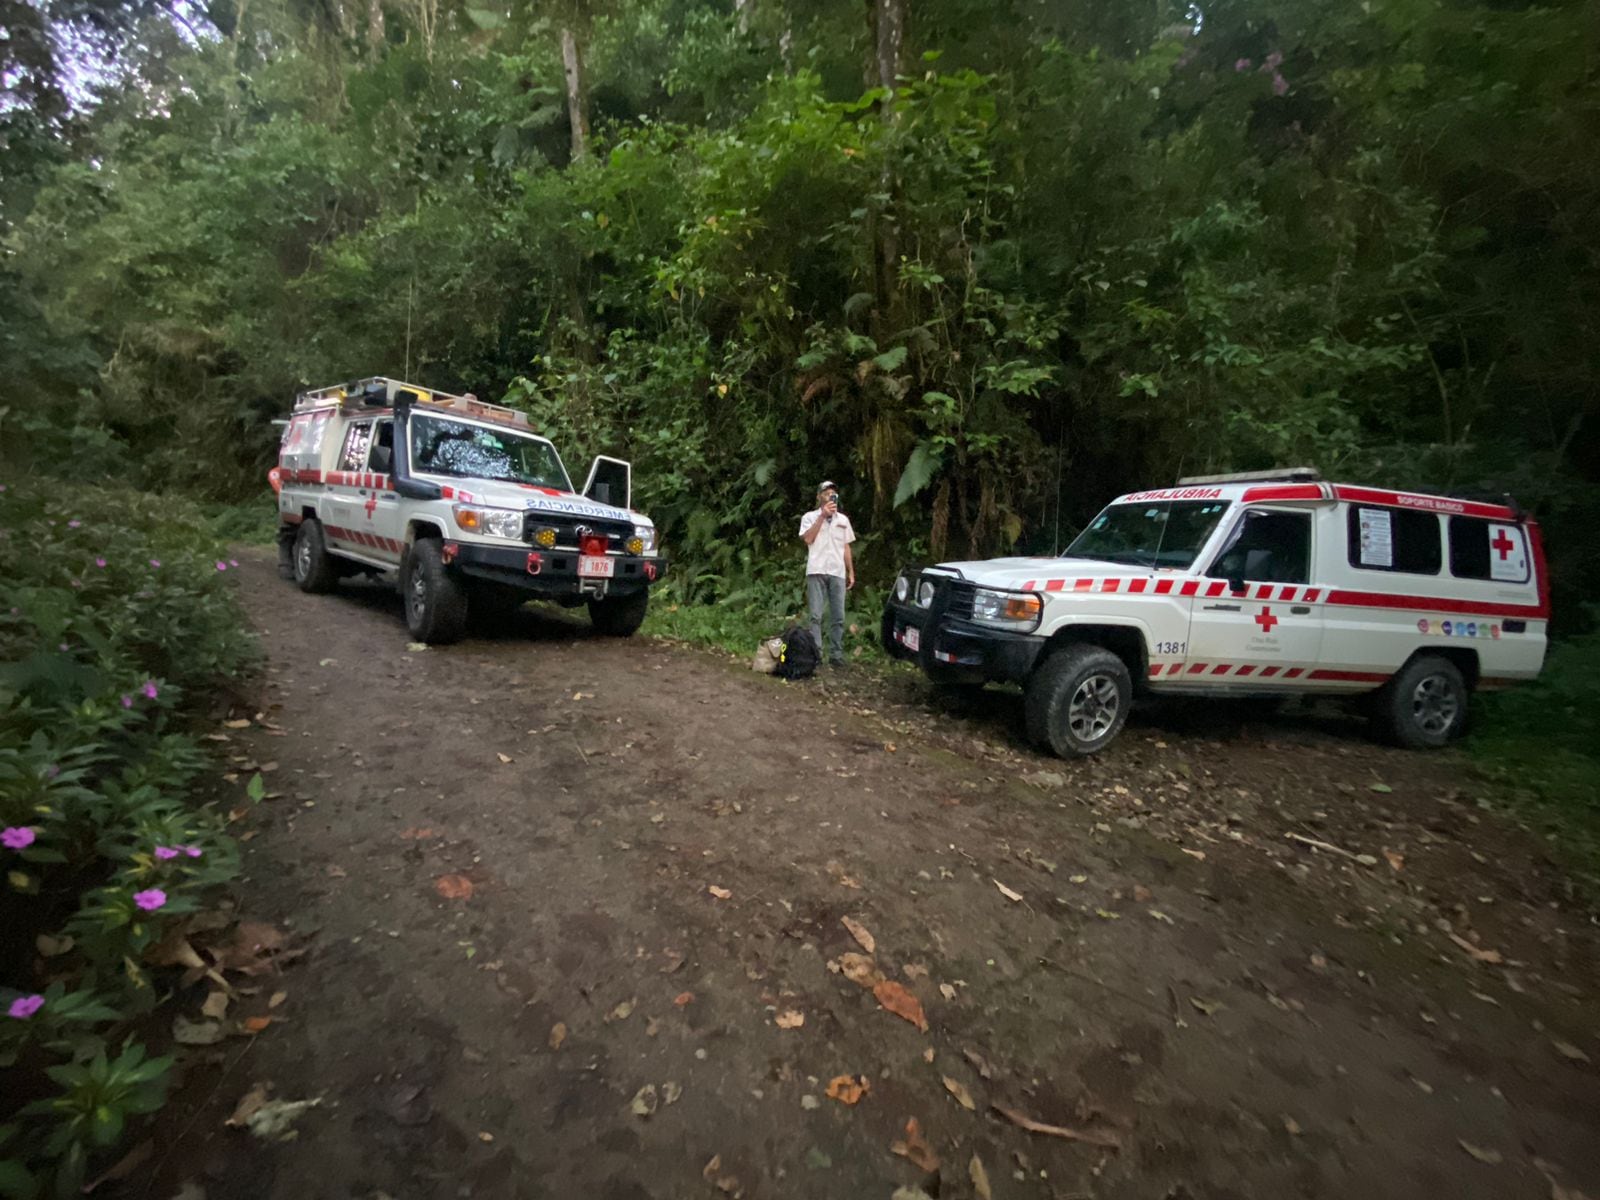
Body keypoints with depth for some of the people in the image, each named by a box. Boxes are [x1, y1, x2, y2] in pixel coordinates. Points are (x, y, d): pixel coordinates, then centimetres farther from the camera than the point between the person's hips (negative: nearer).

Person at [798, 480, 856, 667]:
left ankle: (836, 654, 7)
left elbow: (846, 547, 19)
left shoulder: (843, 519, 18)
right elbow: (808, 539, -10)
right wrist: (823, 515, -10)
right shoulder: (810, 517, 7)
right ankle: (815, 653, -3)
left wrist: (851, 572, 13)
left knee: (838, 617, 2)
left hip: (838, 573, 4)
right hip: (817, 572, -3)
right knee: (816, 615, -5)